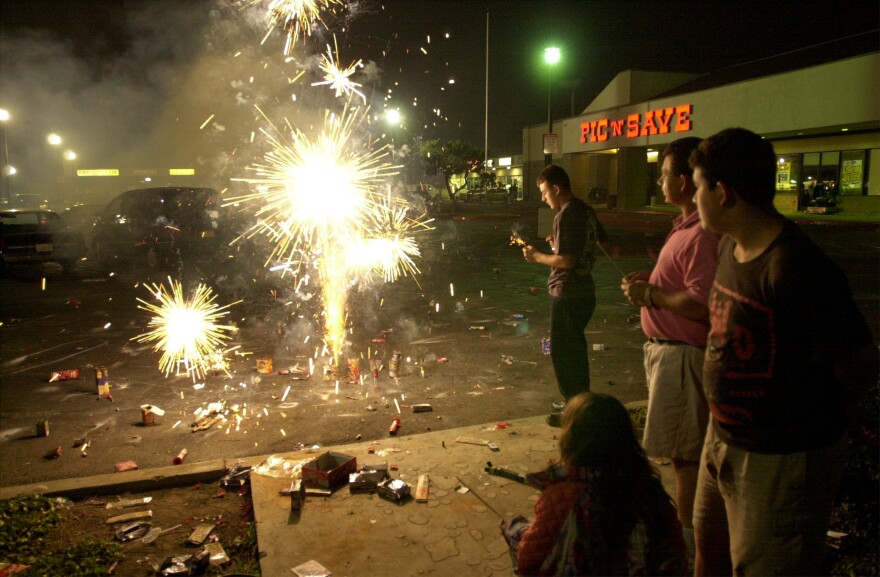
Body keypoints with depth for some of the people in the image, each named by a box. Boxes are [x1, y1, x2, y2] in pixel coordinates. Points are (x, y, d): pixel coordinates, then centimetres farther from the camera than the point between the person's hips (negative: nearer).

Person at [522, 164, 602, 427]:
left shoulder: (566, 215, -19)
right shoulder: (586, 210, 9)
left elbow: (566, 260, -24)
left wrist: (537, 256, -11)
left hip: (567, 294, -9)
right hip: (585, 290, 10)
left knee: (563, 351, 3)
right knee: (576, 347, 21)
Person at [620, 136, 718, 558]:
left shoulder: (703, 234, -23)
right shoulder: (686, 226, 11)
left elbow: (702, 305, -30)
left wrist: (650, 295, -17)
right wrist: (649, 282, 9)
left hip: (683, 353, -11)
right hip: (666, 348, 11)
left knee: (685, 450, 2)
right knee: (680, 447, 21)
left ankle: (687, 534, 17)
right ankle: (685, 517, 37)